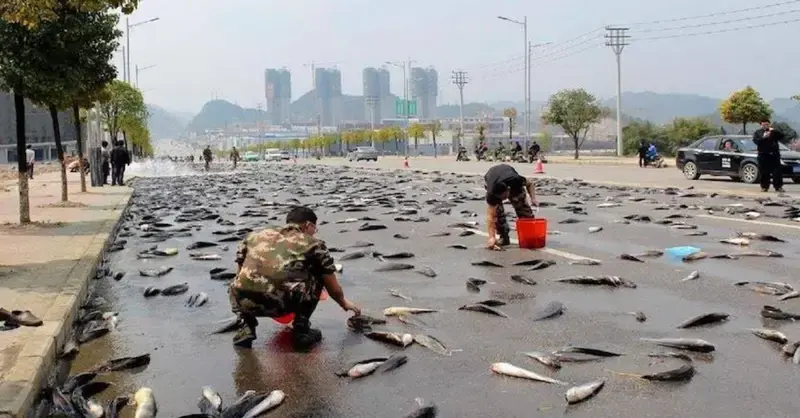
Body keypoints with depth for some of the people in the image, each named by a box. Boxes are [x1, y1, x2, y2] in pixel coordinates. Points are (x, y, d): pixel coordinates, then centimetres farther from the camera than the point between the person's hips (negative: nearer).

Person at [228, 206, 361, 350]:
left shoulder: (255, 235, 26)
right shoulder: (313, 243, 18)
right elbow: (334, 289, 23)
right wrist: (344, 303, 46)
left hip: (243, 301, 3)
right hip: (279, 302, -3)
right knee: (317, 276, 25)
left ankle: (247, 328, 19)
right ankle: (301, 330, 19)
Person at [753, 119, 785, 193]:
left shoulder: (774, 131, 16)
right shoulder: (757, 132, 12)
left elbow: (781, 136, 1)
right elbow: (755, 140, -5)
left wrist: (774, 131, -12)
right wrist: (763, 137, -20)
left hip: (774, 154, 1)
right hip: (763, 155, -1)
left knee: (777, 171, -5)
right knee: (764, 172, -1)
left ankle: (778, 187, -5)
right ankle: (764, 187, 6)